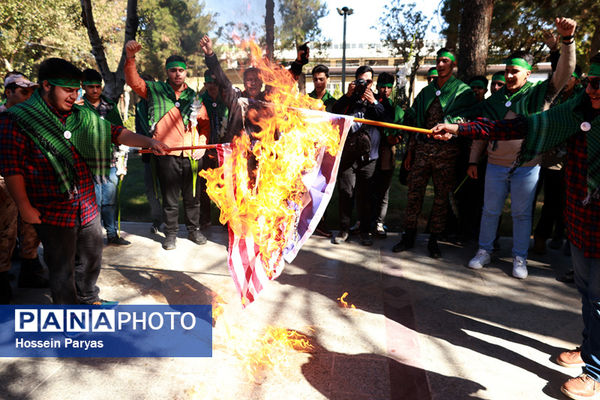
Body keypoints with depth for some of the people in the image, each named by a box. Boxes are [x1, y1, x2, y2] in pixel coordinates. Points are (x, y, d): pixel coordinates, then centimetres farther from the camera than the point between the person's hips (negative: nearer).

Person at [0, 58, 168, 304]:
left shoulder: (82, 117, 7)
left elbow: (115, 133, 6)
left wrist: (148, 142, -9)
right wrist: (25, 207, -12)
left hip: (87, 206, 6)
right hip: (52, 211, -5)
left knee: (91, 257, 20)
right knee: (62, 268, 9)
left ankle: (88, 298, 44)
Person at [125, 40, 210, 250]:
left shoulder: (193, 97, 11)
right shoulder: (156, 91, 5)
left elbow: (205, 122, 15)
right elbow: (133, 81, -8)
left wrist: (202, 144, 2)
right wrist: (130, 58, -24)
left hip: (191, 154, 2)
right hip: (167, 154, -2)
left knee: (193, 196, 12)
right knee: (170, 198, 7)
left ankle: (194, 229, 29)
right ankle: (171, 233, 22)